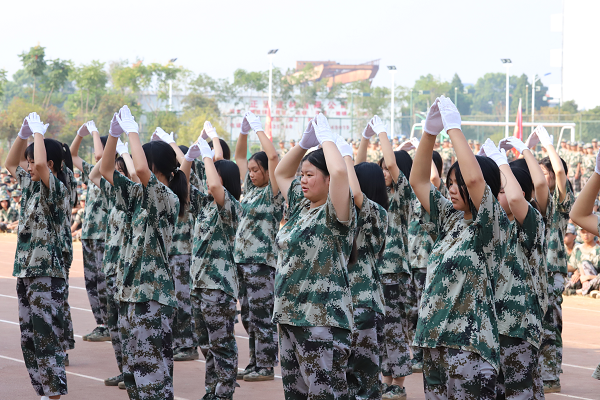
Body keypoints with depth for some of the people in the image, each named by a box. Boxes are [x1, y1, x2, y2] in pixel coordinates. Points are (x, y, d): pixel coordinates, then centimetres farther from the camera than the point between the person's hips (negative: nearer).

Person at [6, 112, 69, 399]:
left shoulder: (56, 188, -12)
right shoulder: (31, 186, 12)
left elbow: (41, 164, -30)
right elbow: (11, 163, 26)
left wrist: (38, 132, -16)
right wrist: (23, 133, 12)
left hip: (47, 274, -9)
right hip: (25, 271, 9)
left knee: (48, 339, -9)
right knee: (29, 340, 10)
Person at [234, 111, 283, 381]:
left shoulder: (273, 192, -9)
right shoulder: (250, 189, 13)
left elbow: (273, 156, -21)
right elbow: (239, 157, 22)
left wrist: (258, 129, -13)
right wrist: (244, 130, 10)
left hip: (262, 261, -9)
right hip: (242, 259, 9)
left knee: (262, 316, -6)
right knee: (248, 316, 12)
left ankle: (266, 367, -1)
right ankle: (255, 363, 18)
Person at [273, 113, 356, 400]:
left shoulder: (334, 214, -10)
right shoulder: (300, 208, 15)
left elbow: (340, 172, -27)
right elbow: (281, 173, 27)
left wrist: (326, 137, -12)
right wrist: (305, 142, 15)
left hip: (322, 322, -9)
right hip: (290, 318, 9)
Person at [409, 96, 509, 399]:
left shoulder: (491, 226, -7)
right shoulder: (451, 221, 14)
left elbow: (474, 178, -24)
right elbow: (418, 181, 16)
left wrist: (454, 127, -16)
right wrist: (430, 131, 5)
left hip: (469, 346, -8)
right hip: (435, 342, 8)